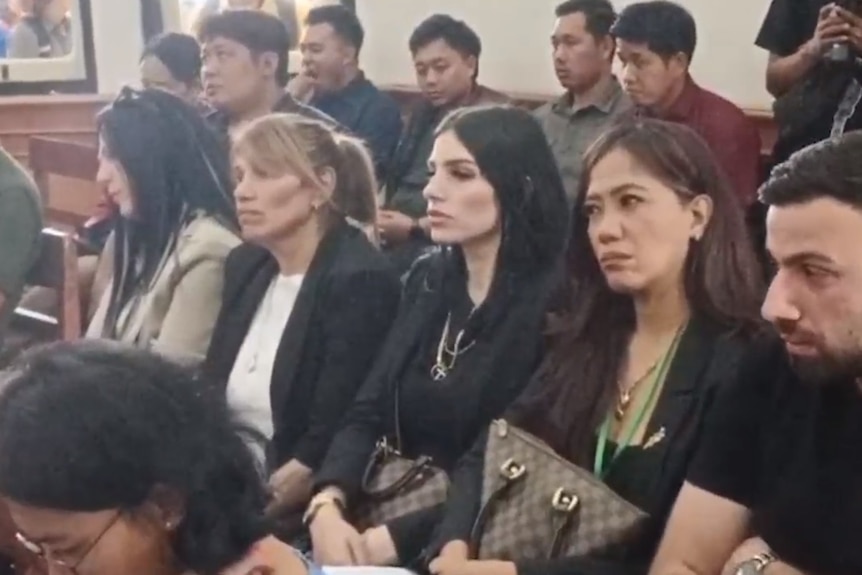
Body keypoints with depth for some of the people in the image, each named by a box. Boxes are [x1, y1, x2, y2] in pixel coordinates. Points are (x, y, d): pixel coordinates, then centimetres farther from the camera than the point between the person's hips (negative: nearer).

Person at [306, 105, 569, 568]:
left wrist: (393, 540, -20)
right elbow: (369, 414, 5)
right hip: (387, 512, 6)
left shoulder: (552, 305, -13)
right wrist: (327, 504, -13)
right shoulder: (427, 280, 9)